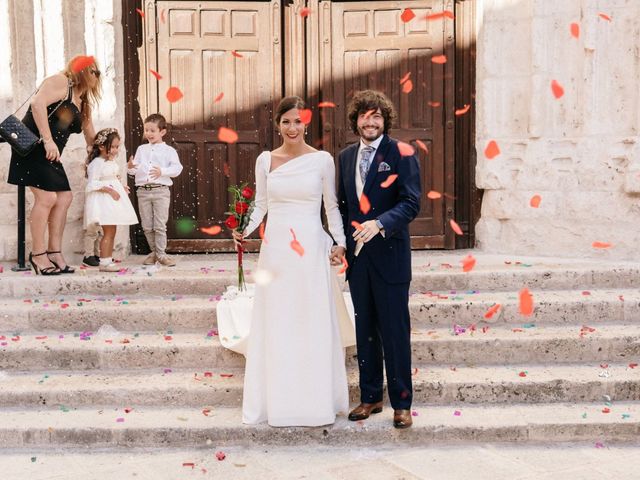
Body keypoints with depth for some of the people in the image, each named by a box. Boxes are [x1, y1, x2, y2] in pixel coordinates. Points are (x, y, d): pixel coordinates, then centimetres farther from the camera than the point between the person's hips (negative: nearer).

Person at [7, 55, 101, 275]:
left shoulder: (83, 103, 19)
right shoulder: (60, 81, -7)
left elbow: (91, 138, 23)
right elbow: (37, 103, -23)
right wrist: (48, 140, -28)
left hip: (51, 155, 9)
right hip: (33, 147, -9)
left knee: (64, 197, 3)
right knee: (47, 197, -15)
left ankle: (54, 252, 10)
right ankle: (38, 253, -4)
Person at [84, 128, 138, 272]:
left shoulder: (112, 161, 12)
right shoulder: (96, 163, -15)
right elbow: (93, 184, -20)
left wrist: (121, 187, 10)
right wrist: (110, 190, -23)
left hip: (113, 198, 9)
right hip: (103, 200, -9)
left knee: (111, 232, 10)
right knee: (109, 231, -10)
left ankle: (108, 261, 16)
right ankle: (104, 263, -6)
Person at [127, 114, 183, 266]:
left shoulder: (169, 150, 1)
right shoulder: (141, 149, 14)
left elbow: (177, 168, -10)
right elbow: (135, 170, 11)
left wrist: (162, 171, -25)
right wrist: (131, 167, -12)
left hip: (161, 191, -4)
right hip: (143, 191, 4)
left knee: (160, 225, -4)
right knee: (147, 226, 8)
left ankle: (161, 253, 3)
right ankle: (154, 251, 21)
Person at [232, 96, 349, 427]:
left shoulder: (322, 160, 0)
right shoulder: (265, 160, 6)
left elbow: (332, 206, 5)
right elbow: (260, 205, 11)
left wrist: (339, 242, -4)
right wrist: (245, 230, -5)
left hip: (311, 248, -2)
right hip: (275, 247, 2)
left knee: (313, 324, 4)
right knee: (275, 323, 7)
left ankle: (315, 398, 18)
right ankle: (277, 399, 19)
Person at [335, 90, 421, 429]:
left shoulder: (401, 154, -5)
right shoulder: (345, 157, 11)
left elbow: (411, 203, -13)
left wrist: (379, 223, -28)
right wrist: (341, 246, 6)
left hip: (389, 255, -5)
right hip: (357, 256, 5)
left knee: (395, 331, 1)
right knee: (364, 330, 12)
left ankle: (401, 403, 13)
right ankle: (370, 397, 24)